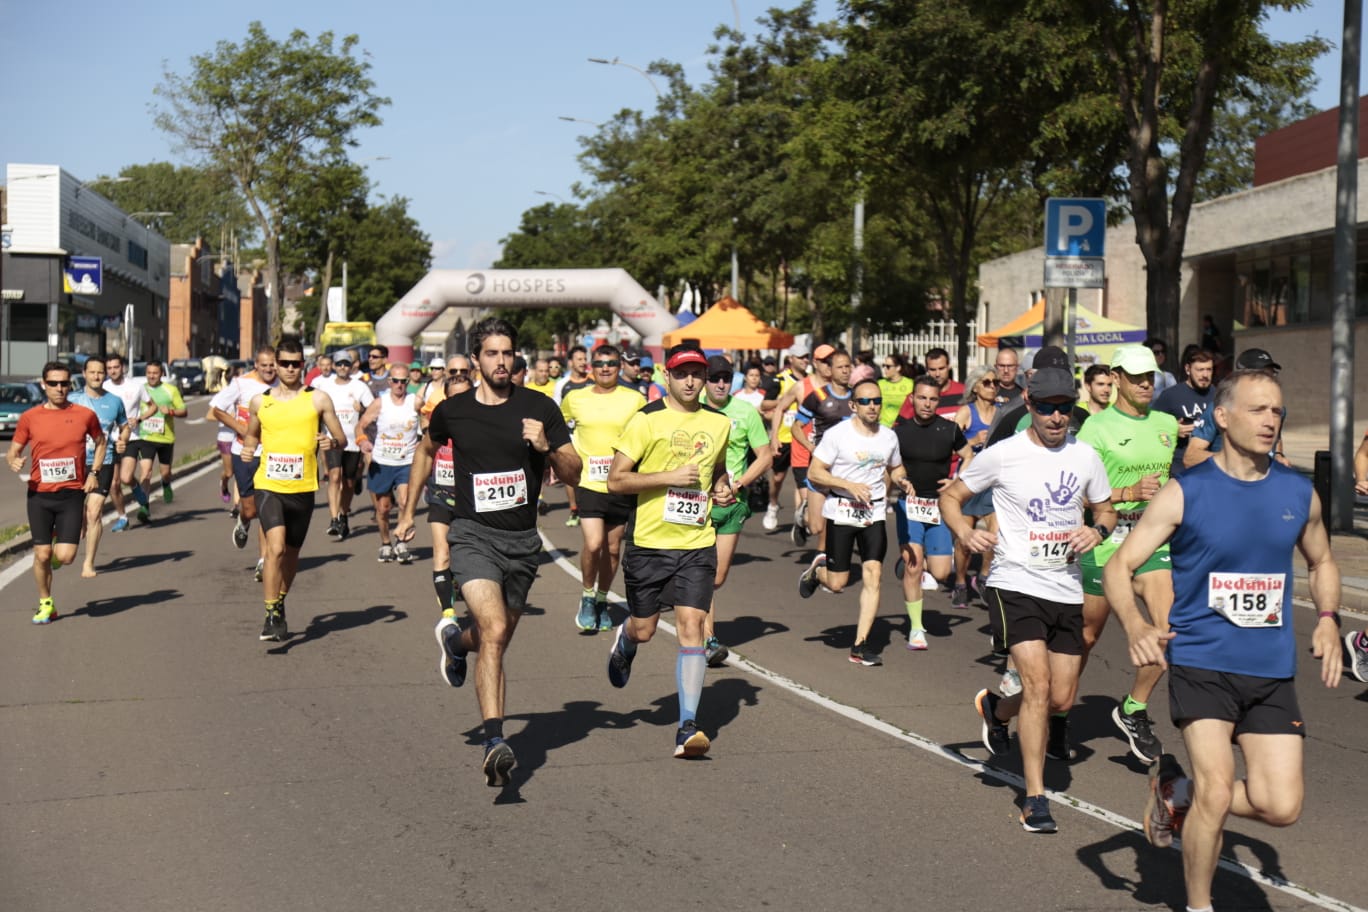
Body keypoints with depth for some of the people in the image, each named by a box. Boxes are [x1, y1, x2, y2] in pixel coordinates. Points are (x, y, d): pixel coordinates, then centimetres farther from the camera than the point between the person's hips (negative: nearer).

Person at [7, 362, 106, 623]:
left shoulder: (85, 415, 0)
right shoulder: (29, 418, 0)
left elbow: (101, 442, 17)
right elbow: (13, 451, 8)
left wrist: (93, 473, 6)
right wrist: (13, 462, -16)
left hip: (72, 494, -1)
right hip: (39, 495, 1)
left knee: (65, 556, -9)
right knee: (41, 555, 0)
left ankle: (57, 552, 28)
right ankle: (45, 604, 21)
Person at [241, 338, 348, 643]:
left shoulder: (318, 399, 3)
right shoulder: (259, 401, 7)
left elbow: (341, 438, 6)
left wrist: (332, 442, -16)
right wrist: (247, 449, 3)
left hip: (302, 488, 1)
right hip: (268, 485, -1)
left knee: (291, 552, 14)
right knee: (275, 547, -20)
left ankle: (279, 604, 37)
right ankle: (271, 616, -13)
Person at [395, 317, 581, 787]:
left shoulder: (539, 408, -2)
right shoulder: (452, 410, 0)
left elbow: (573, 474, 0)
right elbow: (426, 450, 22)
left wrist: (546, 448, -20)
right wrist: (408, 510, 23)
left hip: (522, 540, 3)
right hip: (473, 535, -2)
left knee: (496, 639, 16)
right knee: (494, 631, -24)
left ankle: (456, 639, 53)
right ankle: (495, 744, -25)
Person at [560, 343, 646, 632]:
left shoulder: (635, 400, -1)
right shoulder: (574, 399, 3)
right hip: (588, 483, -1)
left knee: (613, 548, 10)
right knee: (593, 544, -15)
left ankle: (602, 602, 30)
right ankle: (587, 597, 8)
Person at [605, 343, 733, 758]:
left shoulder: (719, 422, 9)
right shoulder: (647, 420, -6)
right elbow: (615, 480, -9)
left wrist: (722, 489, 7)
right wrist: (669, 477, -17)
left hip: (697, 543, 2)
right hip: (650, 541, -2)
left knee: (691, 625, -11)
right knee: (643, 630, 9)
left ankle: (688, 726, -9)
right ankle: (623, 639, 48)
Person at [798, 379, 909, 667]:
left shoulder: (889, 436, 6)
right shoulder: (837, 434, -9)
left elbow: (895, 468, 23)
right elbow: (814, 473, -9)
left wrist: (901, 481, 0)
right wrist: (850, 485, -20)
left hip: (874, 514, 3)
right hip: (841, 513, -3)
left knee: (873, 575, -9)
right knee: (837, 583, 0)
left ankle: (860, 644, -3)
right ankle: (818, 568, 37)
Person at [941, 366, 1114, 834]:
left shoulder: (1086, 457, 5)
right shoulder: (1004, 454, -6)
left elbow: (1106, 509, 19)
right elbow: (950, 496, 3)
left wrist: (1096, 531, -5)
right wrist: (965, 532, -18)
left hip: (1066, 589, 5)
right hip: (1015, 584, -5)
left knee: (1062, 698, 9)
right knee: (1038, 685, -17)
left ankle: (995, 709, 41)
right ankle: (1035, 797, -6)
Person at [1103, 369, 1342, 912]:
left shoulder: (1299, 494, 5)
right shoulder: (1185, 494, -7)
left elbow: (1321, 562, 22)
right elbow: (1119, 567, -8)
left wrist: (1327, 618, 2)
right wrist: (1136, 627, -27)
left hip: (1272, 671, 4)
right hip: (1201, 663, -4)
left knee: (1281, 807, -3)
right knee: (1217, 793, -14)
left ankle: (1178, 791, 25)